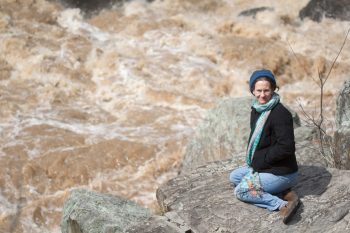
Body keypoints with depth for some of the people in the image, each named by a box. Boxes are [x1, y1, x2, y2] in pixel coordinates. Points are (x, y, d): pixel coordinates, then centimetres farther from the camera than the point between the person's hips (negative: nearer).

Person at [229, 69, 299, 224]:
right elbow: (254, 138, 18)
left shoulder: (280, 114, -24)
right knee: (234, 177, 17)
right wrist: (252, 161, 3)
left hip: (281, 173, -10)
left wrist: (261, 160, -18)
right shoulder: (256, 110, 4)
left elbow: (286, 147, -29)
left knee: (240, 191, -9)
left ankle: (282, 204, -14)